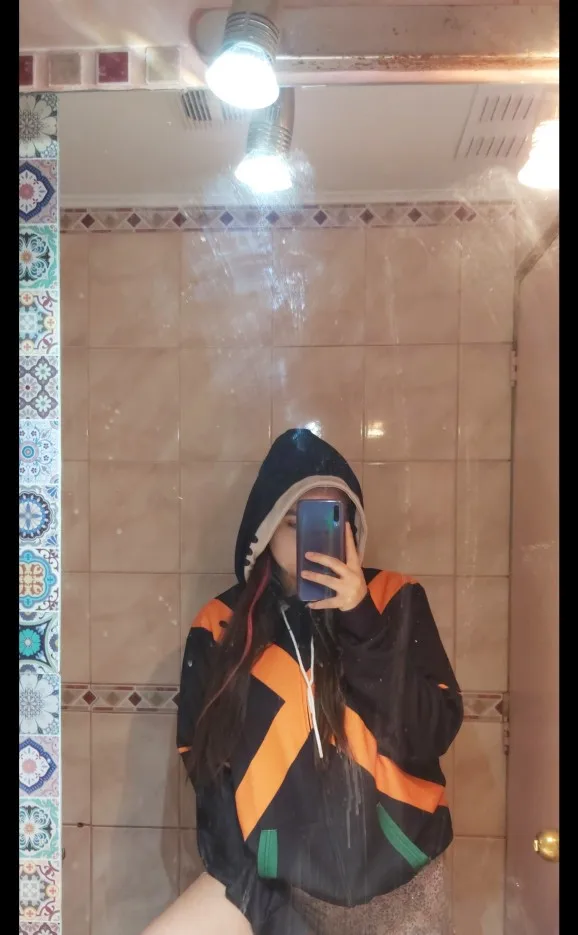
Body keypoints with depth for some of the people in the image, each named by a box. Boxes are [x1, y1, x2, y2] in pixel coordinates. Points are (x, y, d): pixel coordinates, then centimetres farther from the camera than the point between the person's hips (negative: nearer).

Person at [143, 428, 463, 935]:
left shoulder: (394, 601, -4)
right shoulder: (222, 626, -5)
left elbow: (433, 735, -12)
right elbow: (205, 762, 0)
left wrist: (361, 620, -21)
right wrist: (253, 889, -5)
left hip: (395, 877, 0)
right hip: (277, 876, 0)